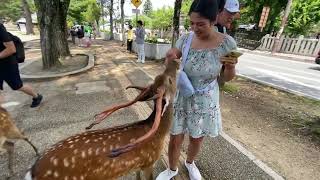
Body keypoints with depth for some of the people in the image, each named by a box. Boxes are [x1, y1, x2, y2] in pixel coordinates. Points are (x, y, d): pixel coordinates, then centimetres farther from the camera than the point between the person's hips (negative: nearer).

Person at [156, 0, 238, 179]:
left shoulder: (227, 43, -14)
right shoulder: (185, 39, -10)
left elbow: (227, 78, -3)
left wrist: (232, 67, -25)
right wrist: (170, 58, -21)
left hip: (205, 102, 0)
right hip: (180, 98, 1)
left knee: (197, 140, 20)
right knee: (175, 139, 12)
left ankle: (190, 163, 55)